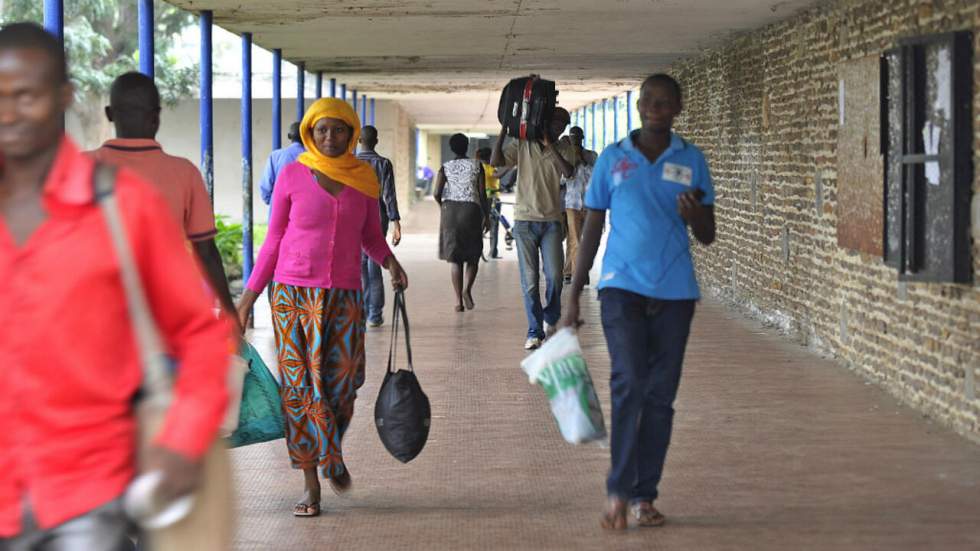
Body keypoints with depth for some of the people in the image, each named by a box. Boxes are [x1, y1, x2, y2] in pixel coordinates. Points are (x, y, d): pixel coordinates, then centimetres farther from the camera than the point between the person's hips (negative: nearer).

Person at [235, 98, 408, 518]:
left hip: (344, 296, 2)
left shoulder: (364, 178, 5)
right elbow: (274, 239, 5)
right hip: (293, 293, -2)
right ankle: (310, 483, 6)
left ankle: (333, 453, 29)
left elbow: (371, 234, 16)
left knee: (342, 385, -2)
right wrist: (249, 295, 3)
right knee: (300, 388, -2)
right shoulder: (292, 175, -1)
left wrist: (389, 261, -4)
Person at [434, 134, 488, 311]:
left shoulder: (445, 167, 5)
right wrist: (487, 216, 8)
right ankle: (467, 289, -13)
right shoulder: (476, 165, 3)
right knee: (473, 255, 11)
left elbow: (437, 193, -4)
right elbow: (482, 194, 0)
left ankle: (458, 300, 0)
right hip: (471, 209, -1)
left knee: (455, 258, 6)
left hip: (450, 210, 1)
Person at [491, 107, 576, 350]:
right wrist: (503, 131, -13)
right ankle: (534, 331, 6)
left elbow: (569, 172, -13)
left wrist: (550, 145, -15)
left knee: (554, 276, -8)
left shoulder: (563, 148, 6)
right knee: (529, 281, -2)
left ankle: (550, 317, 20)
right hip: (525, 220, -1)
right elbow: (496, 161, -7)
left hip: (551, 221, 1)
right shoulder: (522, 145, 5)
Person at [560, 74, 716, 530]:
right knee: (630, 382, -17)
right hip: (623, 286, -2)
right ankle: (618, 490, -11)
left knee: (660, 395, 5)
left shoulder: (691, 160, 6)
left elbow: (707, 236, 7)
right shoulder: (612, 160, 5)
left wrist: (694, 214, -16)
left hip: (674, 292, 2)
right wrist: (573, 297, 4)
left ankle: (644, 496, 13)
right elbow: (591, 231, 8)